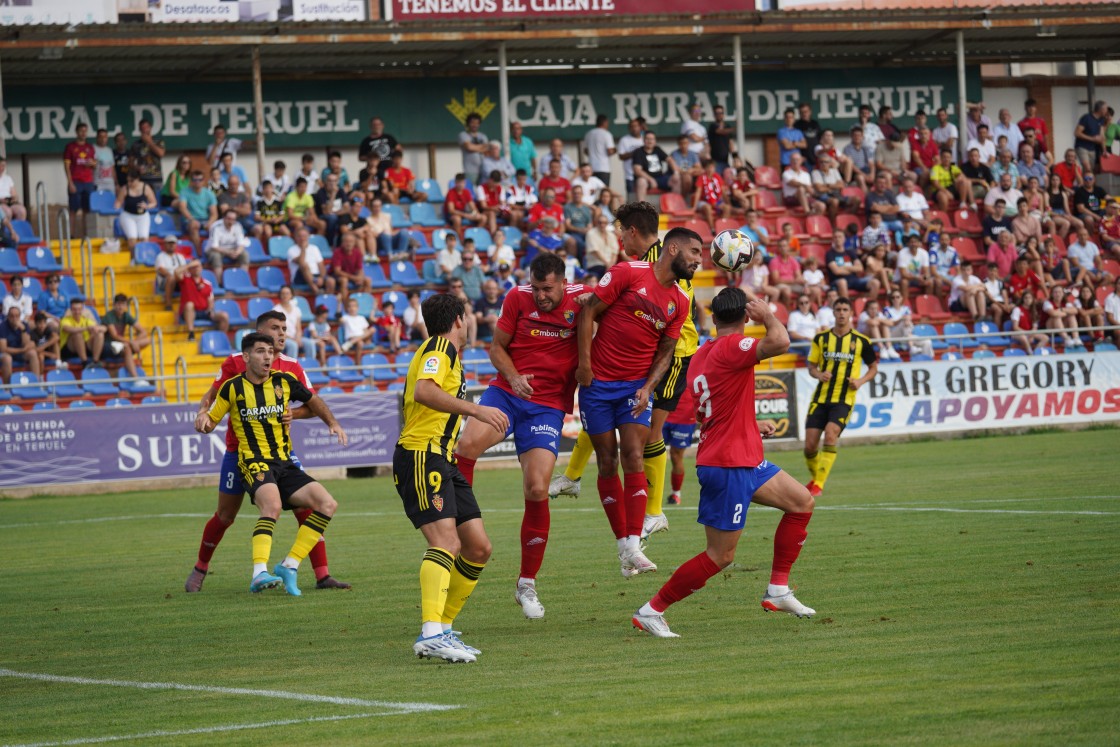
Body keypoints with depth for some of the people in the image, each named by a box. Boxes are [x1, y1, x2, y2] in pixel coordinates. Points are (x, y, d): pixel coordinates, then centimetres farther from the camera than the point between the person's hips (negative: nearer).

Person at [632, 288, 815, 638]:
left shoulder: (700, 356, 12)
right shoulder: (731, 347, -17)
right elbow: (780, 342, -35)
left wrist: (753, 426, 35)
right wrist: (768, 316, -14)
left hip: (746, 461, 10)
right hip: (728, 465, -10)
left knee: (802, 502, 16)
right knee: (720, 556, -4)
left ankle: (778, 591, 17)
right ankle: (651, 611, 3)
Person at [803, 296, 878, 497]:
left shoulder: (860, 341, 1)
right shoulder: (821, 339, 6)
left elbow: (873, 367, 12)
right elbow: (812, 366, 13)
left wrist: (861, 381, -7)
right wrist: (819, 374, -10)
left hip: (844, 399, -3)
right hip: (821, 397, 3)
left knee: (830, 435, -24)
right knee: (810, 445, -3)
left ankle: (818, 485, -19)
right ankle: (814, 477, 27)